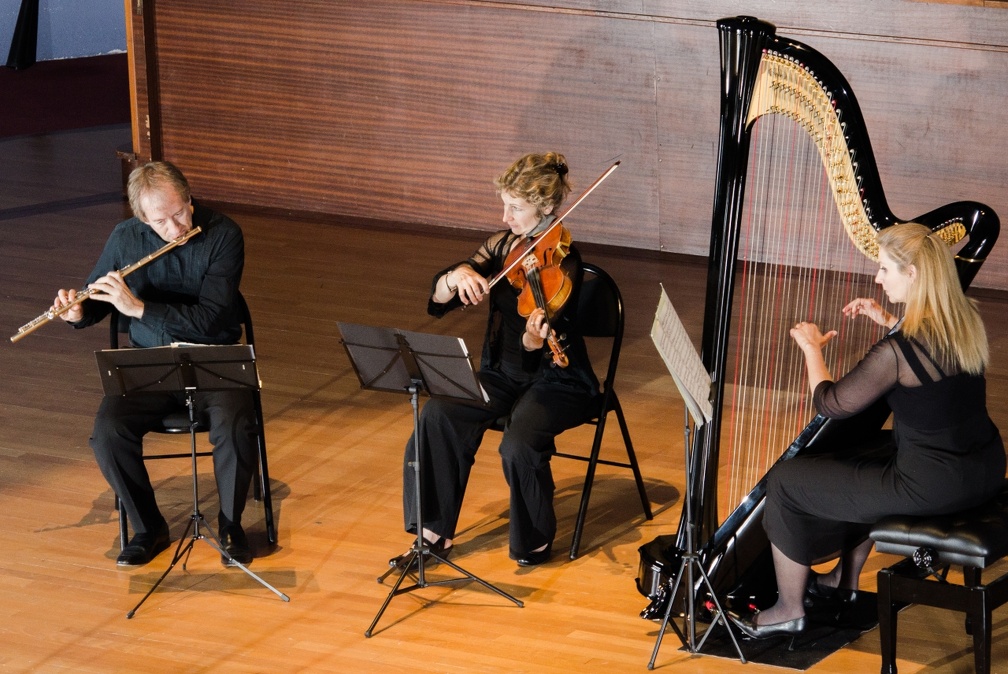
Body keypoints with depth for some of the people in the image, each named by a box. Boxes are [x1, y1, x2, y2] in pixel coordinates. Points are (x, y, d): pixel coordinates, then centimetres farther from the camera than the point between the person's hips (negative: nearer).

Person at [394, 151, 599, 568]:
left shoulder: (563, 263, -15)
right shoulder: (503, 246, 3)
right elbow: (438, 298, -3)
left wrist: (535, 341, -49)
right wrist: (458, 275, -25)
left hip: (557, 380, -5)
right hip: (502, 373, 6)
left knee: (519, 443, -32)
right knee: (439, 415, -21)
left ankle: (536, 540, -4)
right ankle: (434, 532, -12)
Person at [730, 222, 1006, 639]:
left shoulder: (895, 352, -24)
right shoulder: (967, 322, 0)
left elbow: (830, 405, -11)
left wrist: (811, 347, 4)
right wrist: (889, 322, 18)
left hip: (932, 485, -9)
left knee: (785, 482, 5)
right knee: (857, 463, 34)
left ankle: (789, 611, 21)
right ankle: (844, 583, 42)